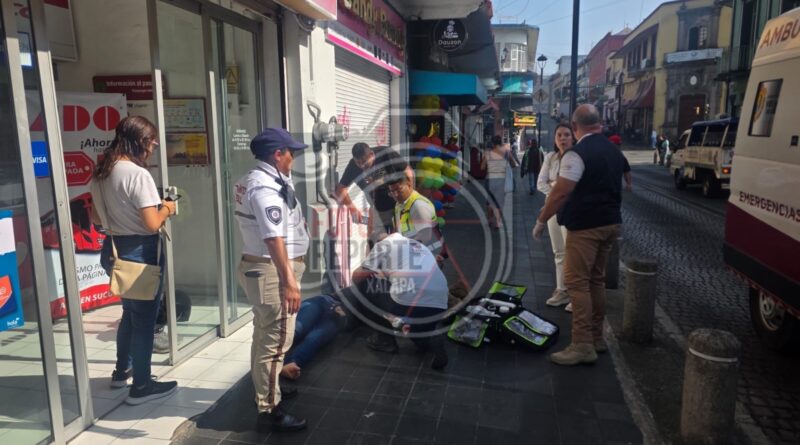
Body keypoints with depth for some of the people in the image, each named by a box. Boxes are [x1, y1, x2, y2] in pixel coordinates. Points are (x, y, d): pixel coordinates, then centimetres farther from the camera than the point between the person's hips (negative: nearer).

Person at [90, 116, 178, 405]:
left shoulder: (101, 173, 6)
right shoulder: (138, 174, -20)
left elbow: (96, 218, 15)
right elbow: (152, 224, -24)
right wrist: (167, 209, -6)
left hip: (114, 249, 9)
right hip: (140, 252, -9)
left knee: (130, 311, 25)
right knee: (144, 318, 4)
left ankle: (122, 371, 39)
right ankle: (141, 386, 16)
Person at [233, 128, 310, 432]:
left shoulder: (253, 181, 12)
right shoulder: (265, 188, -22)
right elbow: (274, 239, -31)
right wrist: (289, 282, -33)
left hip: (259, 266, 11)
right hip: (271, 270, -11)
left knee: (265, 336, 25)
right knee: (275, 340, -1)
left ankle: (264, 387, 44)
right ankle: (269, 410, 10)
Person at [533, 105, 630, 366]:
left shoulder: (577, 154, -15)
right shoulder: (614, 151, 13)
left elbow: (561, 192, -19)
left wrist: (541, 221, -10)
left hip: (585, 226, -9)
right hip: (611, 222, 9)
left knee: (577, 283, -6)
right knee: (596, 280, 15)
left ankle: (583, 346, -4)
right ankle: (596, 338, 23)